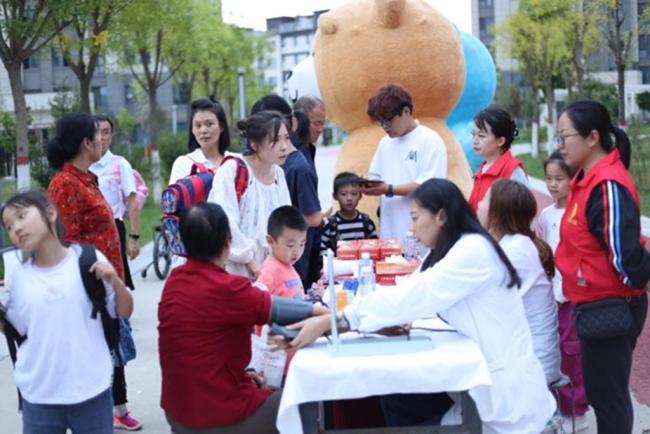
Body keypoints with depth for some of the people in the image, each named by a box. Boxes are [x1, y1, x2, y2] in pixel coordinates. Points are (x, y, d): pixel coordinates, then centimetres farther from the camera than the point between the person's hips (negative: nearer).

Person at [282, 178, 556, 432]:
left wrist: (330, 321, -25)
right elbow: (412, 297, 3)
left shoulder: (473, 251, -19)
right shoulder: (446, 254, 12)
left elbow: (409, 297, -25)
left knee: (400, 401, -5)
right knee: (397, 400, 1)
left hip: (506, 387, -8)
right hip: (479, 372, 8)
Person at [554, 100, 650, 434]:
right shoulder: (588, 180, 8)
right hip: (596, 305, 9)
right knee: (604, 394, 19)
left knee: (608, 397, 2)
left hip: (608, 309, -9)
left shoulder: (608, 185, -22)